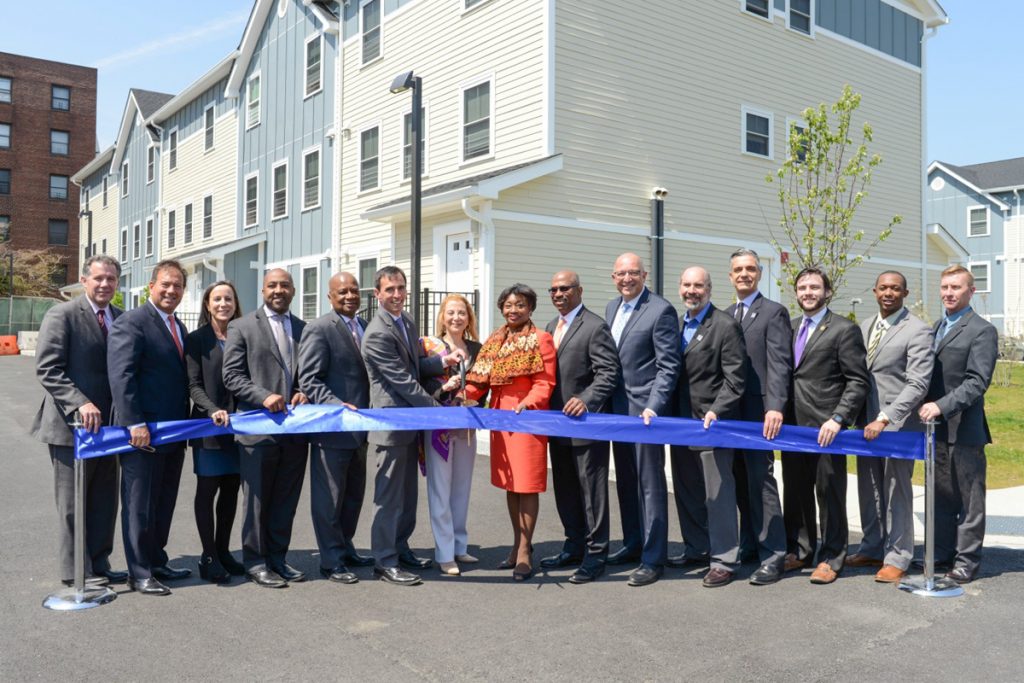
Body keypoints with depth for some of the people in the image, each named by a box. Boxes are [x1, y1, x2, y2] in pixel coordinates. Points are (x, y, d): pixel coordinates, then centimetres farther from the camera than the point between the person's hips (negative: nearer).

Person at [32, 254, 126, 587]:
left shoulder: (121, 319, 10)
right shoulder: (62, 314, -8)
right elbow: (47, 369, -14)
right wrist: (81, 403, -24)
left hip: (107, 424, 6)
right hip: (71, 424, -6)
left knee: (104, 502, 12)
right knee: (72, 503, 5)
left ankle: (98, 566, 23)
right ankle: (75, 571, 17)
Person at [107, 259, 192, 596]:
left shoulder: (179, 327, 16)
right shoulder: (130, 322, -10)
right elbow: (121, 376, -17)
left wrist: (186, 423, 12)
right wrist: (135, 423, -23)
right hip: (142, 432, -8)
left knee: (164, 504, 16)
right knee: (140, 505, 3)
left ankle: (156, 562, 28)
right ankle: (139, 574, 13)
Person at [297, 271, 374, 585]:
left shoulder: (365, 327, 12)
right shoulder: (319, 329, -11)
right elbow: (309, 380, -15)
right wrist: (338, 406, -26)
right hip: (332, 428, -8)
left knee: (354, 495, 19)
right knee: (329, 497, 4)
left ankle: (345, 548, 36)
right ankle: (331, 561, 16)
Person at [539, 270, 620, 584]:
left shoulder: (595, 327, -10)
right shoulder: (551, 326, 15)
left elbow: (609, 372, -15)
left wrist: (586, 400, -26)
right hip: (558, 423, 8)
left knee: (592, 489, 0)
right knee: (565, 490, 16)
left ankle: (595, 555, 9)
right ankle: (574, 546, 30)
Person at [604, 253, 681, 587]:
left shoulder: (661, 311, -11)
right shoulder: (611, 308, 11)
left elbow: (668, 366, -14)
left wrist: (653, 408, -22)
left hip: (644, 408, -8)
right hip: (618, 408, 8)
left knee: (650, 484, -1)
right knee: (625, 480, 17)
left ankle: (653, 558, 7)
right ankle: (633, 543, 31)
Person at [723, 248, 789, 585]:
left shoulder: (774, 312, -1)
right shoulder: (725, 315, 17)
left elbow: (779, 364, -11)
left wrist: (775, 408, -20)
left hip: (757, 411, -6)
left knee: (761, 481, -5)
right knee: (741, 483, 11)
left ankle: (772, 556, 2)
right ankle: (749, 545, 22)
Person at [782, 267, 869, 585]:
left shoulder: (844, 329, -4)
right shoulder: (789, 327, 14)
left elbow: (858, 381, -8)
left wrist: (838, 419, -18)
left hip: (825, 427, -6)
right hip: (792, 425, 6)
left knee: (829, 493, 3)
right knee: (795, 492, 13)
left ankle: (831, 558, 15)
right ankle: (799, 551, 26)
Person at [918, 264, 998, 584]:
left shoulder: (982, 331, -7)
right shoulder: (937, 327, 16)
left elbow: (977, 381, -16)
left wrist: (942, 405, -25)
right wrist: (926, 408, 5)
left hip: (963, 428, -7)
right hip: (936, 426, 7)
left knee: (969, 498, 4)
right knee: (940, 495, 14)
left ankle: (966, 561, 13)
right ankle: (942, 554, 24)